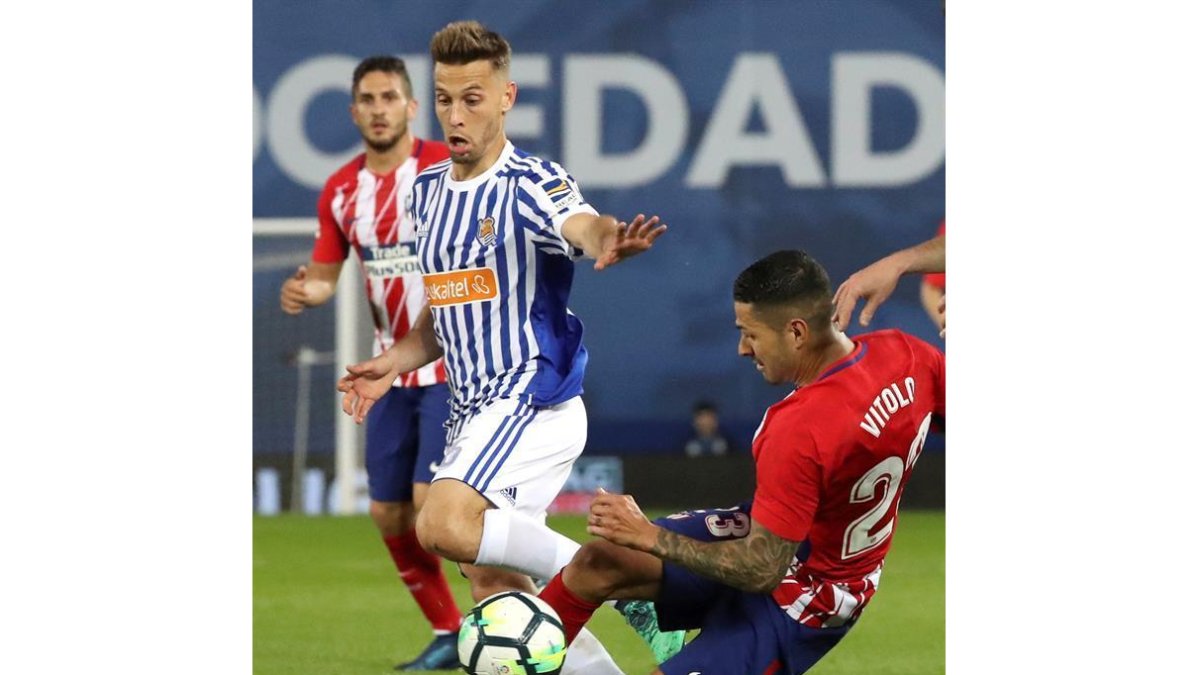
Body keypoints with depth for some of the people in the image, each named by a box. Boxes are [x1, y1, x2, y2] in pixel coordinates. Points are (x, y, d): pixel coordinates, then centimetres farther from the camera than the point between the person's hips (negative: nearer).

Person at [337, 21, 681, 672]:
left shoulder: (530, 184, -12)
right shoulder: (428, 191, 12)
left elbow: (579, 224, -36)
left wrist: (607, 240, -59)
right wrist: (393, 363, 8)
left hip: (532, 398, -8)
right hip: (472, 413, 8)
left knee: (443, 525, -28)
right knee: (495, 592, 6)